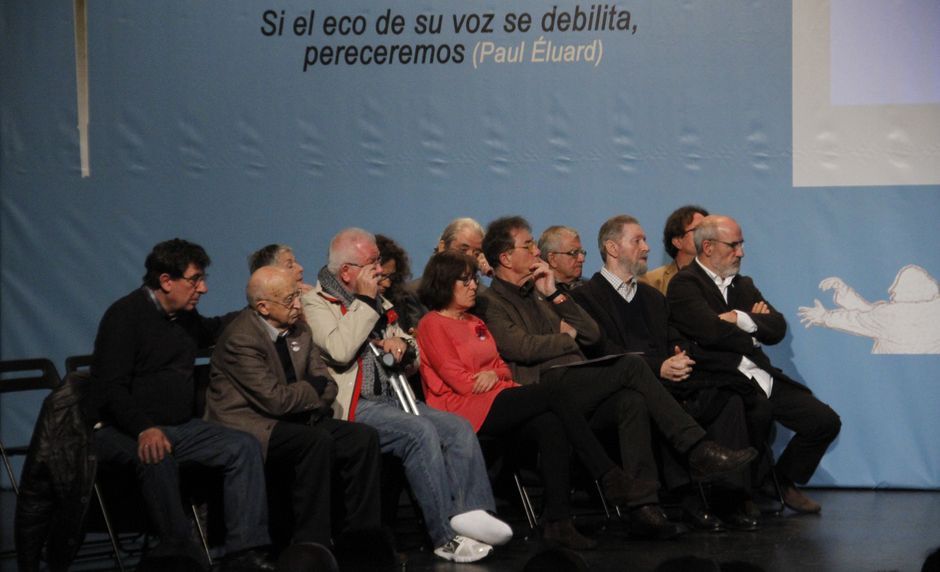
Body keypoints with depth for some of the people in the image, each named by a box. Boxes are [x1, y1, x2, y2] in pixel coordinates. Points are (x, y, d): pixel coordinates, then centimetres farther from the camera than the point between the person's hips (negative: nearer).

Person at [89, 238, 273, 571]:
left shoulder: (185, 316, 15)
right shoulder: (126, 316, -11)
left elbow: (211, 330, 43)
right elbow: (110, 389, -19)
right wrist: (145, 429, -34)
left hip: (179, 427, 8)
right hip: (123, 430, -8)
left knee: (244, 447, -13)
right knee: (157, 456, -40)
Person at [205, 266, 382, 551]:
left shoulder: (298, 329, 9)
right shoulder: (241, 338, -17)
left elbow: (327, 386, 11)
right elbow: (276, 400, -22)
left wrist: (308, 404, -10)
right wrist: (313, 388, -6)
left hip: (291, 421, 8)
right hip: (248, 426, -8)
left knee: (364, 438, -9)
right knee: (317, 441, -32)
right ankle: (311, 546, -28)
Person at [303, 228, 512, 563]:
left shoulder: (378, 304, 22)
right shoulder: (317, 303, -1)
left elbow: (412, 363, 28)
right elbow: (340, 351, -21)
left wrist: (403, 346, 3)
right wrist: (365, 301, -11)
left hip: (391, 398, 8)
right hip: (354, 407, -8)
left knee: (460, 429, -15)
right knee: (421, 432, -30)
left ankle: (470, 513, -26)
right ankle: (446, 538, -28)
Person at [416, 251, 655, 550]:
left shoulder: (475, 323, 25)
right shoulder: (432, 325, -1)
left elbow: (502, 367, 18)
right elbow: (458, 379, -9)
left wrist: (495, 374, -6)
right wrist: (495, 380, -2)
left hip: (494, 401, 8)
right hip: (461, 410, -7)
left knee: (550, 424, -25)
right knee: (550, 395, -24)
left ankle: (559, 521, -32)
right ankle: (612, 479, -23)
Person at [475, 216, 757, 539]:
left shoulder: (537, 294, 30)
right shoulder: (490, 303, 5)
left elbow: (592, 335, 21)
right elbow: (522, 347, -13)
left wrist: (554, 294, 12)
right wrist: (566, 336, 5)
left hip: (578, 386, 7)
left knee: (632, 401, -26)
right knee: (630, 366, -24)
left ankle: (642, 506, -36)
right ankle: (698, 451, -25)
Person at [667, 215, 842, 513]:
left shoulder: (743, 285, 23)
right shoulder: (685, 284, -2)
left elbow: (778, 327, 10)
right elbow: (712, 332, -17)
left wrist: (742, 320, -9)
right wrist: (754, 327, 1)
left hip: (761, 377, 8)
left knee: (826, 421, -3)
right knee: (758, 408, -37)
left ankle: (783, 481, 18)